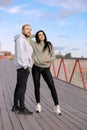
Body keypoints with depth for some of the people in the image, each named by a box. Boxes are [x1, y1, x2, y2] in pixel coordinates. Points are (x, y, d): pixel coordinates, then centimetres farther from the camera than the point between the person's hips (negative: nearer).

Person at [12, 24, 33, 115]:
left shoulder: (25, 40, 21)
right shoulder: (20, 39, -10)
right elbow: (20, 53, -19)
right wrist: (25, 66, -22)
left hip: (24, 66, 10)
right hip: (23, 66, -10)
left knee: (19, 87, 10)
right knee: (22, 87, -9)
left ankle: (15, 106, 15)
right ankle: (22, 108, -7)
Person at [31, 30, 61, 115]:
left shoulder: (49, 45, 7)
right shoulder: (34, 45, 5)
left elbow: (53, 57, 4)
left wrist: (47, 60, -14)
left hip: (46, 69, 0)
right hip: (36, 68, 0)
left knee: (52, 86, -10)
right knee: (37, 86, 5)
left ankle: (57, 106, -6)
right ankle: (38, 105, 19)